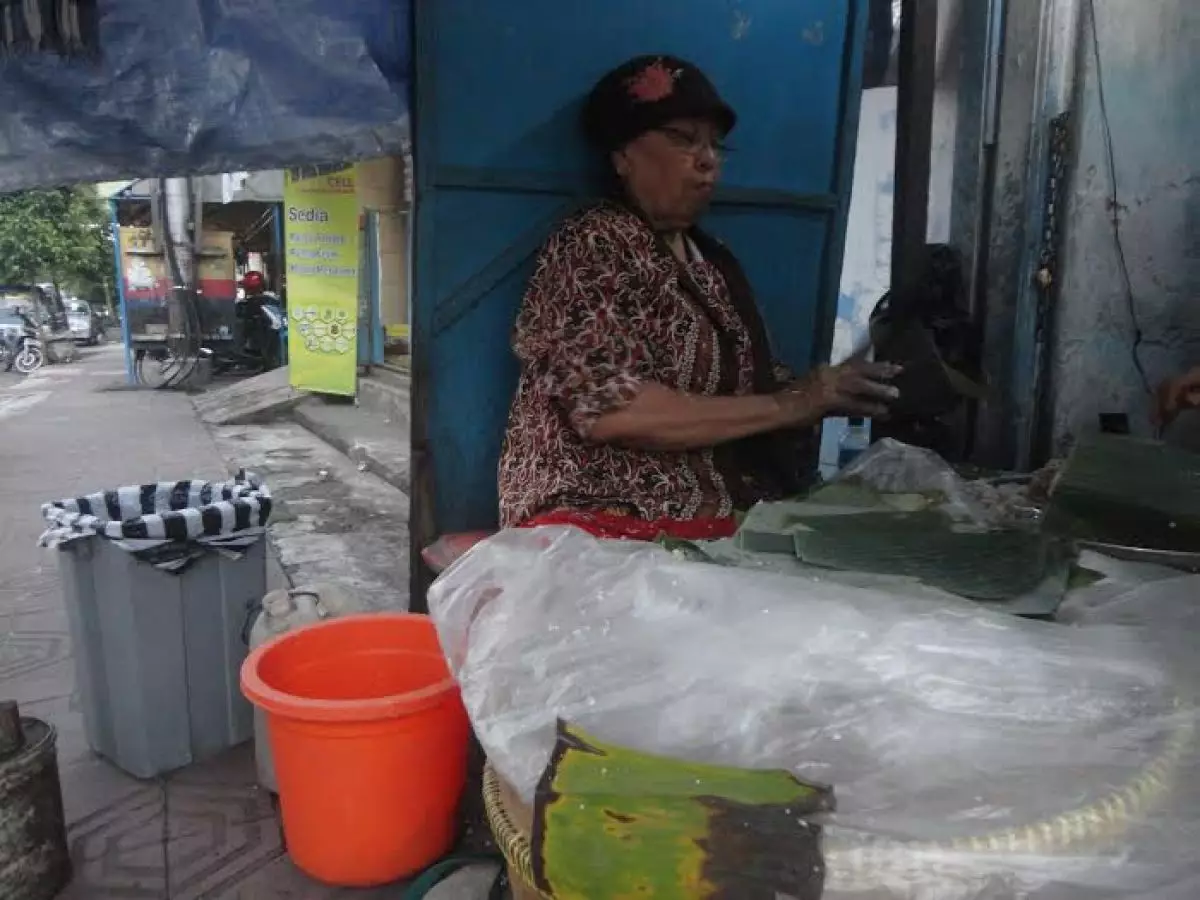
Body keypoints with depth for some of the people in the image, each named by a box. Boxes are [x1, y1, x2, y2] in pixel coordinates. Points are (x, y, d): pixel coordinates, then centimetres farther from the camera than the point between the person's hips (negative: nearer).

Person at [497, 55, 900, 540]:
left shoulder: (713, 259, 14)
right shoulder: (590, 246, -7)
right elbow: (611, 411, -20)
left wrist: (821, 394, -5)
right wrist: (790, 404, -18)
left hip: (713, 517, 7)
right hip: (606, 524, -7)